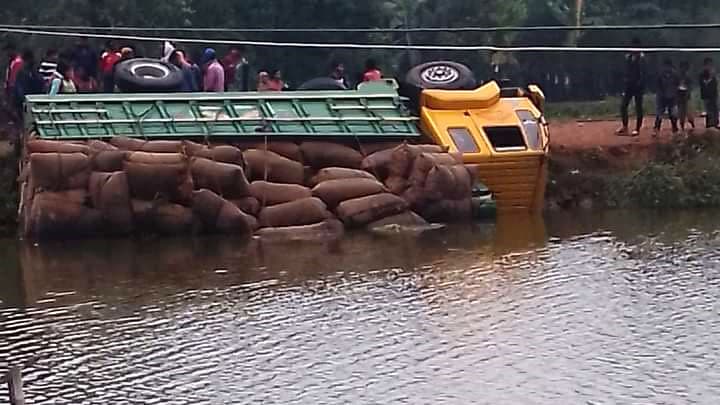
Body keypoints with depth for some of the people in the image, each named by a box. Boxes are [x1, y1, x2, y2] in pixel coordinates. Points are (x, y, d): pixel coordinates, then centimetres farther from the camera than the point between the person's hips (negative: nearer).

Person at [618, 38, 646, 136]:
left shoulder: (641, 57, -10)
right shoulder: (628, 57, 10)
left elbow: (643, 73, -15)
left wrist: (640, 84, -22)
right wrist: (626, 82, 10)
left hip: (638, 86, -7)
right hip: (629, 85, 7)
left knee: (638, 108, 1)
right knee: (623, 106, 5)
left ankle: (637, 129, 7)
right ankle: (625, 127, 15)